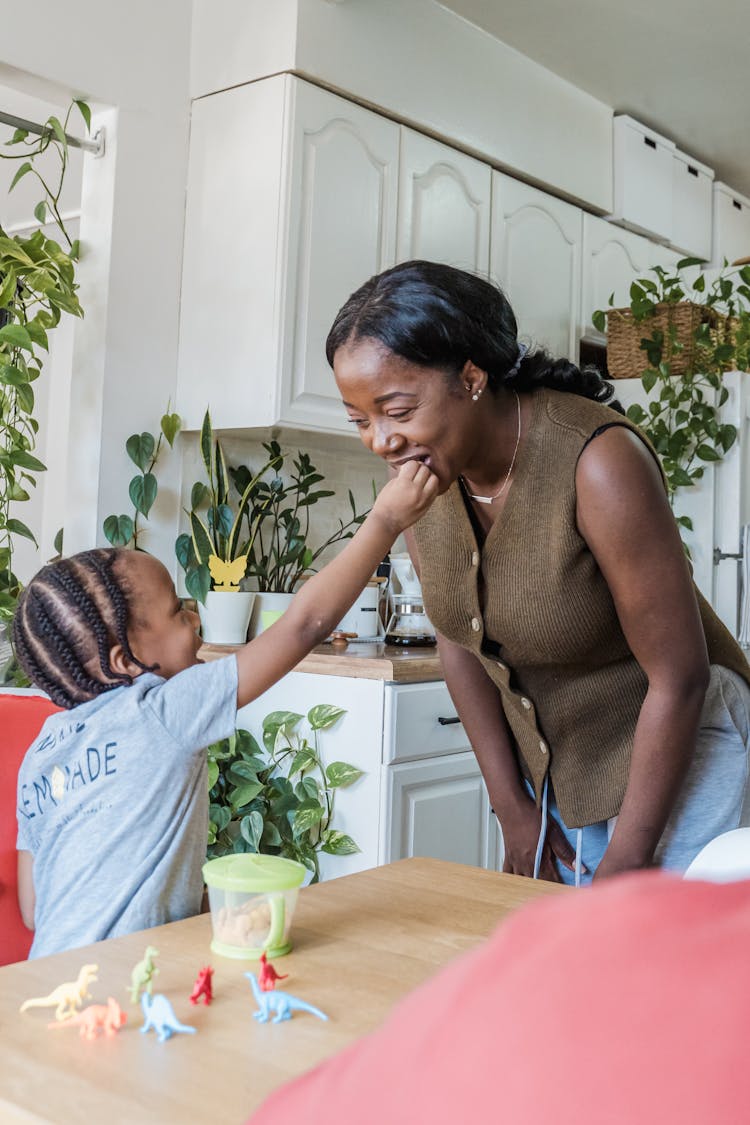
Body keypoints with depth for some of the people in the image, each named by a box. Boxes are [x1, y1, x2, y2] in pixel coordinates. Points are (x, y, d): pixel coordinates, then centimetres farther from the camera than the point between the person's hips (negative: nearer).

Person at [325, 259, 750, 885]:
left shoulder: (598, 462, -29)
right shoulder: (421, 469, -12)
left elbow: (680, 678, -23)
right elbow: (459, 641, 0)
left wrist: (624, 864, -16)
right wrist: (512, 806, 0)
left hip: (674, 746, -5)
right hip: (548, 763, 5)